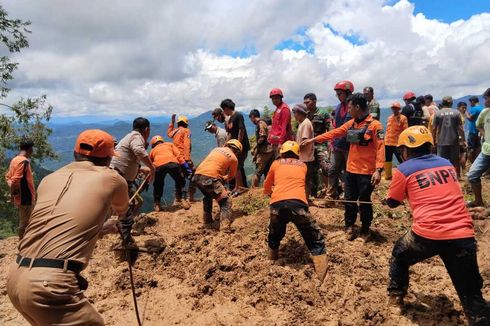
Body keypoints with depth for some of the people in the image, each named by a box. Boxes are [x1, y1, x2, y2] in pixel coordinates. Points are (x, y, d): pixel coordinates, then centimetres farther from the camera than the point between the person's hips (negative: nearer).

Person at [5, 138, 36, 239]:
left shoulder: (14, 160, 8)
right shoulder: (24, 161, -20)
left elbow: (8, 177, 15)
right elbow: (15, 180, -25)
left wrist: (12, 192, 7)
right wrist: (13, 194, -11)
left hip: (20, 198, 9)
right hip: (26, 198, -9)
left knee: (22, 222, 19)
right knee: (25, 224, 0)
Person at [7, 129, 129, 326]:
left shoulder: (50, 179, 15)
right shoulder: (111, 178, 1)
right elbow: (122, 210, 24)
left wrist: (110, 227, 40)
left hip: (15, 277, 7)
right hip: (50, 284, -7)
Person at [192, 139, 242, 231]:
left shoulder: (217, 149, 25)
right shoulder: (234, 158, 11)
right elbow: (231, 176, 24)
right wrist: (223, 179, 43)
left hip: (197, 176, 6)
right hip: (209, 178, -6)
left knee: (208, 197, 31)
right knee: (225, 201, 5)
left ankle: (206, 223, 35)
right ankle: (225, 227, -9)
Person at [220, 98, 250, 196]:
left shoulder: (238, 115, -11)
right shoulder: (230, 119, 16)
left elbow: (241, 130, -18)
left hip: (241, 146, -9)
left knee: (237, 166, -8)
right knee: (238, 167, 12)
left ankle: (240, 187, 1)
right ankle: (237, 187, 20)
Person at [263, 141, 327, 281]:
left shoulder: (276, 164, 24)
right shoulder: (303, 166, 26)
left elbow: (266, 188, 36)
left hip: (277, 204, 1)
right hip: (298, 203, -1)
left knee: (274, 235, 29)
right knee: (316, 240, 12)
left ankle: (272, 257, 45)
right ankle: (322, 273, 4)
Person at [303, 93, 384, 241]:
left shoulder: (374, 125, -12)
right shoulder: (351, 123, 8)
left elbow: (380, 148, -17)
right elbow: (333, 133, 13)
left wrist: (378, 170, -24)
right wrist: (313, 139, 12)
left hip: (367, 172, -6)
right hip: (351, 170, 6)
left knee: (365, 202, 7)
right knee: (349, 200, 13)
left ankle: (365, 230, 24)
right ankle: (349, 226, 29)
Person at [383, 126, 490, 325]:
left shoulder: (404, 170, 3)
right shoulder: (447, 164, 16)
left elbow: (392, 203, 15)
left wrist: (385, 200, 36)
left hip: (427, 235, -3)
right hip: (463, 236, 3)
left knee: (399, 256, 28)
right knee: (471, 295, 12)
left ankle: (396, 297, 39)